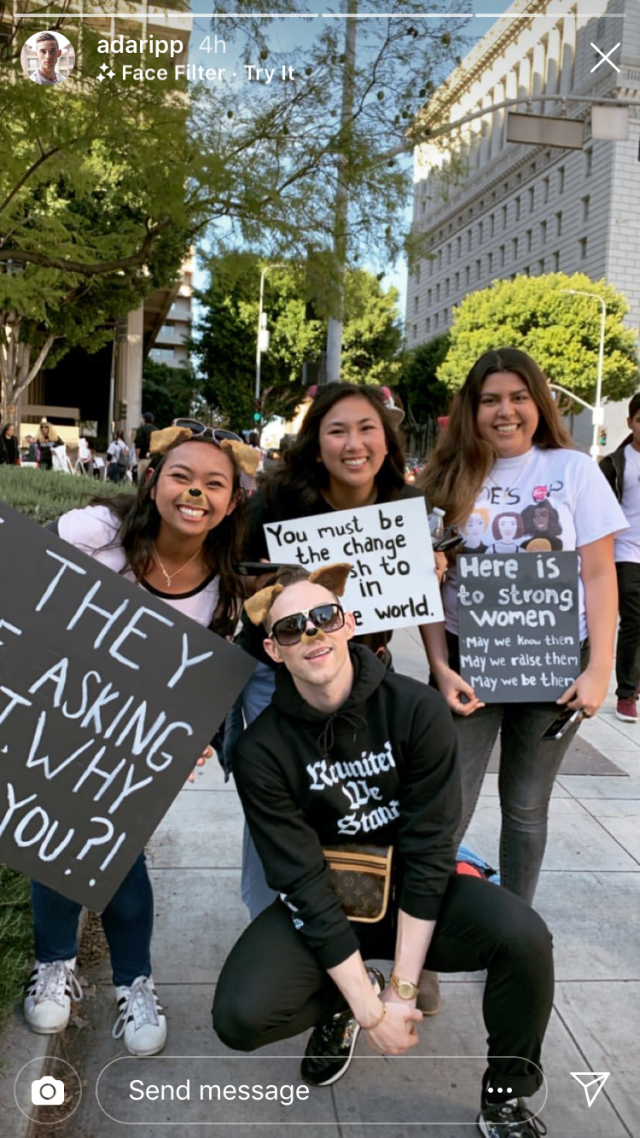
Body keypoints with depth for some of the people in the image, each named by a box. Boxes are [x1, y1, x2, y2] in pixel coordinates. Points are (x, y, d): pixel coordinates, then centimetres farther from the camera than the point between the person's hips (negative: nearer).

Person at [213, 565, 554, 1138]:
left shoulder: (418, 709, -18)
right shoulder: (263, 750, -17)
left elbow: (428, 850, -17)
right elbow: (303, 880, -17)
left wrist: (402, 988, -18)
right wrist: (369, 1007, -19)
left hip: (417, 895, 0)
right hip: (322, 908, 1)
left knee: (524, 937, -28)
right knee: (240, 1018, -23)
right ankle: (341, 1003, 12)